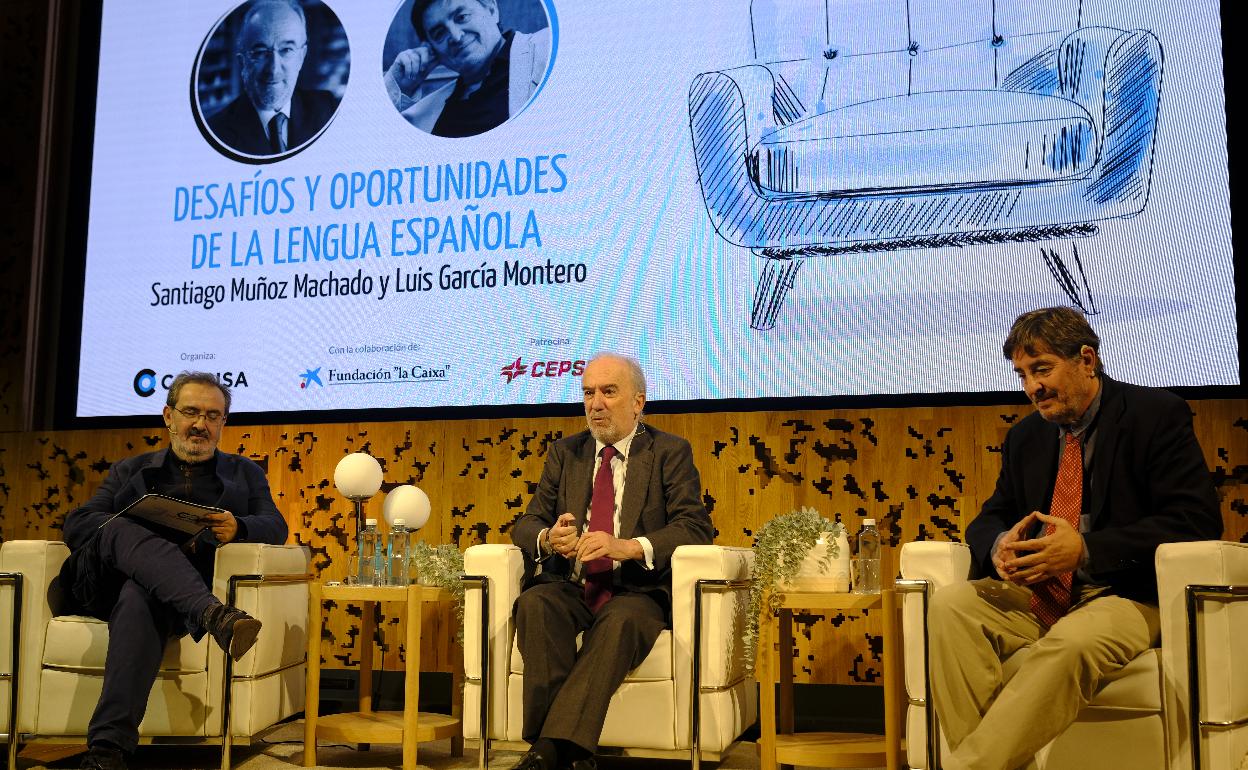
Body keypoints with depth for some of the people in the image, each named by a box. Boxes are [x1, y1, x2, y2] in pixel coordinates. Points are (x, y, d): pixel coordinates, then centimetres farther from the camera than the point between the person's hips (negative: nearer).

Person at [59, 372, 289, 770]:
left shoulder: (244, 473, 25)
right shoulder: (130, 470, 26)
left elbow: (276, 527, 9)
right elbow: (76, 524, 13)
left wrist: (238, 527, -17)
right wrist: (139, 532, -10)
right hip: (108, 583, 2)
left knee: (140, 599, -38)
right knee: (124, 530, -33)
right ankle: (213, 615, -55)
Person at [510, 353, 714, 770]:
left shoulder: (670, 452, 6)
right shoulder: (564, 452, 17)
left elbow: (696, 526, -6)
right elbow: (526, 523, 12)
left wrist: (628, 547, -23)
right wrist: (547, 538, -15)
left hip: (634, 591, -3)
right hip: (569, 589, 3)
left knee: (622, 620, -36)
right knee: (535, 603, -30)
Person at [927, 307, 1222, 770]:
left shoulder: (1156, 414, -3)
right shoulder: (1025, 437, 14)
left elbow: (1197, 520, -13)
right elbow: (989, 519, 16)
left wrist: (1086, 550, -23)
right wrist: (1000, 545, -12)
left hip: (1126, 595, -5)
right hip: (1038, 594, 6)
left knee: (1071, 643, -37)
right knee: (951, 603, -21)